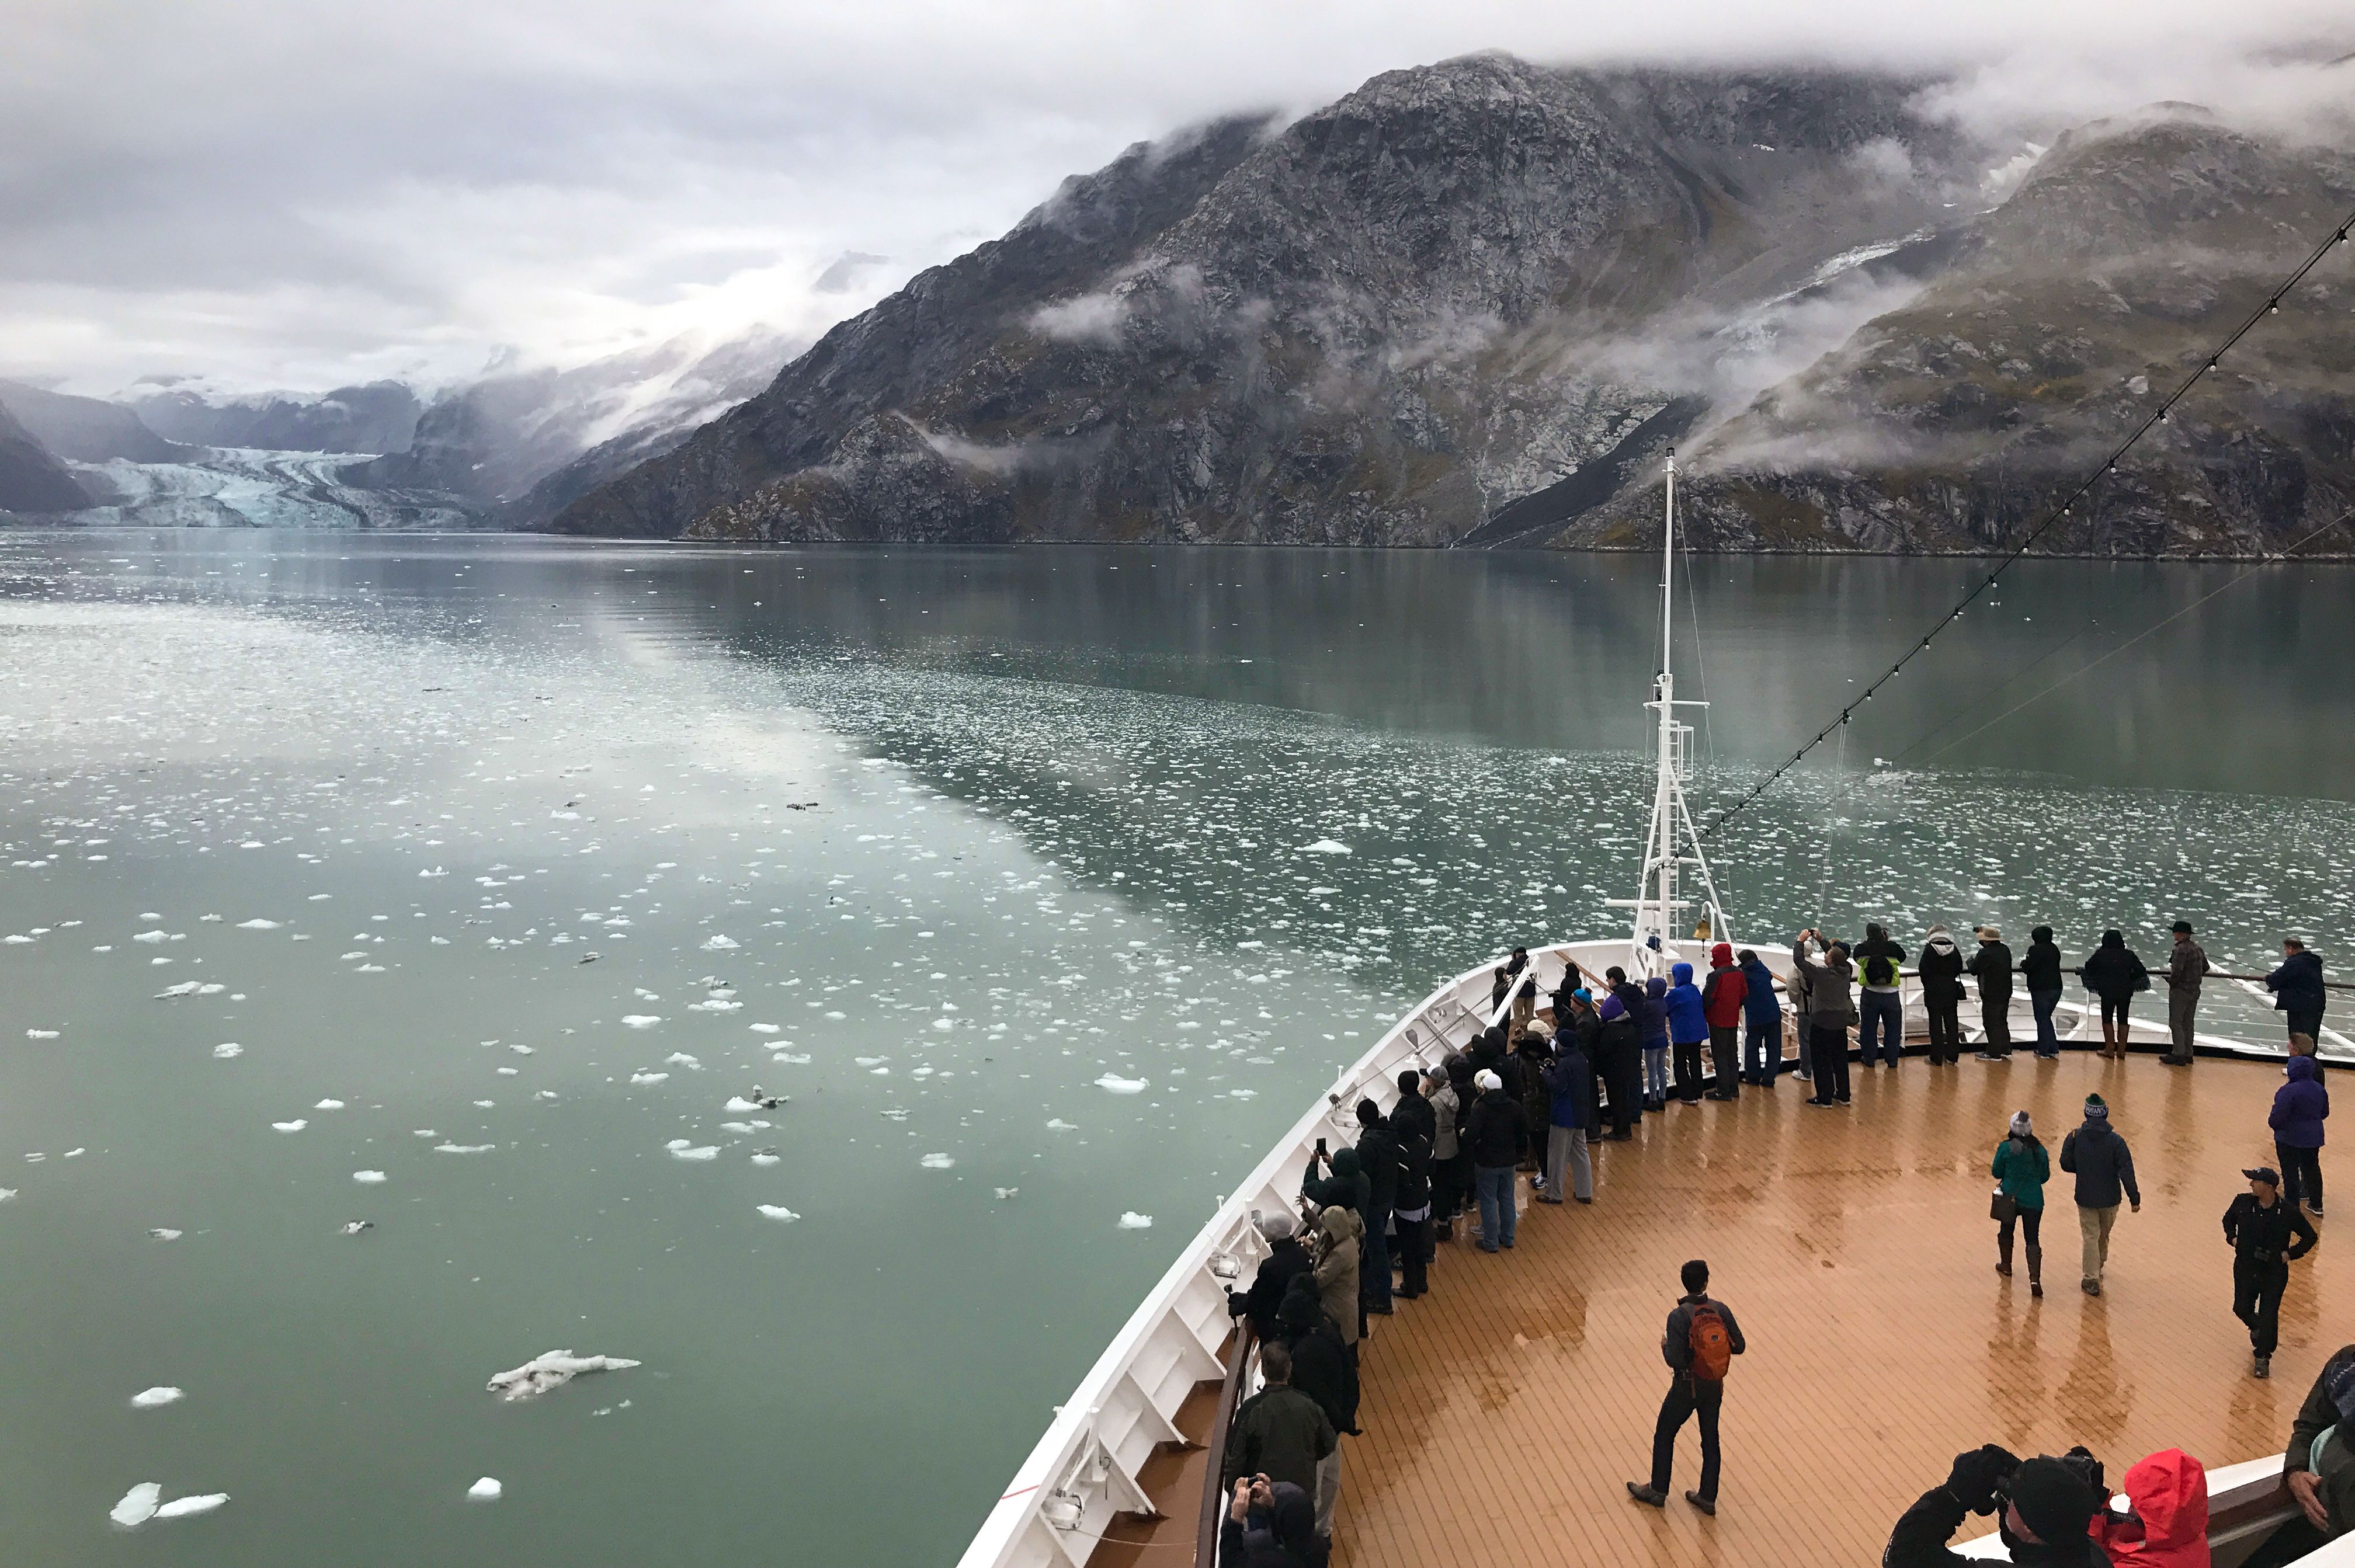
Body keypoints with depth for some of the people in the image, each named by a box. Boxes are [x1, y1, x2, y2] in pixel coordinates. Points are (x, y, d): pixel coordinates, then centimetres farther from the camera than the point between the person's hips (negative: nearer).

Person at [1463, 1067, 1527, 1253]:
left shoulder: (1480, 1108, -20)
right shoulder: (1514, 1106, -3)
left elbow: (1470, 1136, -27)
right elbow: (1526, 1130, 2)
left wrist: (1464, 1133, -5)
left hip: (1487, 1162, -5)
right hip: (1508, 1161, 5)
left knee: (1488, 1201, 6)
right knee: (1507, 1199, 18)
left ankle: (1491, 1242, 12)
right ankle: (1508, 1237, 28)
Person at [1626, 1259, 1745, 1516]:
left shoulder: (1678, 1317, -23)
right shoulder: (1722, 1311, -10)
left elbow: (1675, 1360, -24)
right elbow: (1739, 1347, -4)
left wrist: (1665, 1345, -4)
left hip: (1687, 1388, -4)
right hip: (1715, 1388, 4)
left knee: (1664, 1435, 16)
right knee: (1710, 1440, 18)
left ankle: (1657, 1491, 27)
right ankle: (1707, 1497, 26)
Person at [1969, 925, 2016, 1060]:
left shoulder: (1985, 953, -21)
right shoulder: (2005, 950, 6)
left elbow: (1974, 970, -14)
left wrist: (1972, 959, 8)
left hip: (1991, 995, -8)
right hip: (2005, 992, 8)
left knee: (1992, 1023, 1)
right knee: (2002, 1022, 19)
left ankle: (1994, 1053, 7)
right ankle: (2006, 1050, 24)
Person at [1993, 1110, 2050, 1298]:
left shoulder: (2005, 1148, -13)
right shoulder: (2040, 1150, -5)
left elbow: (1997, 1173, -4)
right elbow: (2045, 1177, 4)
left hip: (2009, 1198, -1)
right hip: (2033, 1201, 1)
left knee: (2006, 1232, 23)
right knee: (2033, 1239, 3)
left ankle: (2006, 1266, 41)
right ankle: (2035, 1279, -13)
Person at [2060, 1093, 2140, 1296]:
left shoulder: (2076, 1137, -12)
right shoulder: (2116, 1141, -15)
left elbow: (2066, 1164, -4)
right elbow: (2126, 1172, -15)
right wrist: (2134, 1199, -8)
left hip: (2086, 1198, -1)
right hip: (2110, 1199, 1)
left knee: (2091, 1237, 9)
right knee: (2104, 1235, 23)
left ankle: (2092, 1279, 6)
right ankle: (2099, 1266, 45)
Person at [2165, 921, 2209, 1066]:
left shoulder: (2180, 950, -19)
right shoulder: (2198, 948, 9)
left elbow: (2177, 971, -26)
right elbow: (2205, 967, 19)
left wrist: (2171, 982, -9)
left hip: (2180, 991, -9)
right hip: (2195, 991, 9)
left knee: (2176, 1023, -3)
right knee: (2188, 1024, 15)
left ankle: (2178, 1054, -5)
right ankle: (2188, 1054, 19)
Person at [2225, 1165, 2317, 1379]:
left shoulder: (2288, 1212, -17)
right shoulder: (2243, 1202, -9)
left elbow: (2310, 1237, -2)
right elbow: (2229, 1219, 15)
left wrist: (2291, 1253, -11)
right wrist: (2232, 1237, 0)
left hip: (2274, 1273, -3)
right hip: (2245, 1268, 3)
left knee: (2268, 1317, 1)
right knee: (2242, 1309, 12)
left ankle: (2263, 1357, 19)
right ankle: (2257, 1327, 47)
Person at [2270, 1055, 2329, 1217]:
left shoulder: (2289, 1091, -25)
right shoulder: (2319, 1089, -1)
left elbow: (2278, 1117, -24)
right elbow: (2325, 1113, 12)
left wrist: (2272, 1123, -4)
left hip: (2290, 1138, -7)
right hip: (2314, 1137, 7)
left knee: (2290, 1173, 4)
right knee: (2312, 1169, 19)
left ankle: (2292, 1206, 10)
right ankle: (2316, 1205, 29)